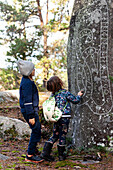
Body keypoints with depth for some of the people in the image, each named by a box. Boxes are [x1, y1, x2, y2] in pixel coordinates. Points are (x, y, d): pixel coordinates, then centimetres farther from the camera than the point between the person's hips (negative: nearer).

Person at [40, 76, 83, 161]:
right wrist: (79, 95, 15)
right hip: (64, 117, -5)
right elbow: (75, 100, -3)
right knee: (62, 135, 6)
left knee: (55, 135, 16)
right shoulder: (65, 92, -11)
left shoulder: (52, 95, 4)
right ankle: (61, 155, 15)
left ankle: (45, 152, 9)